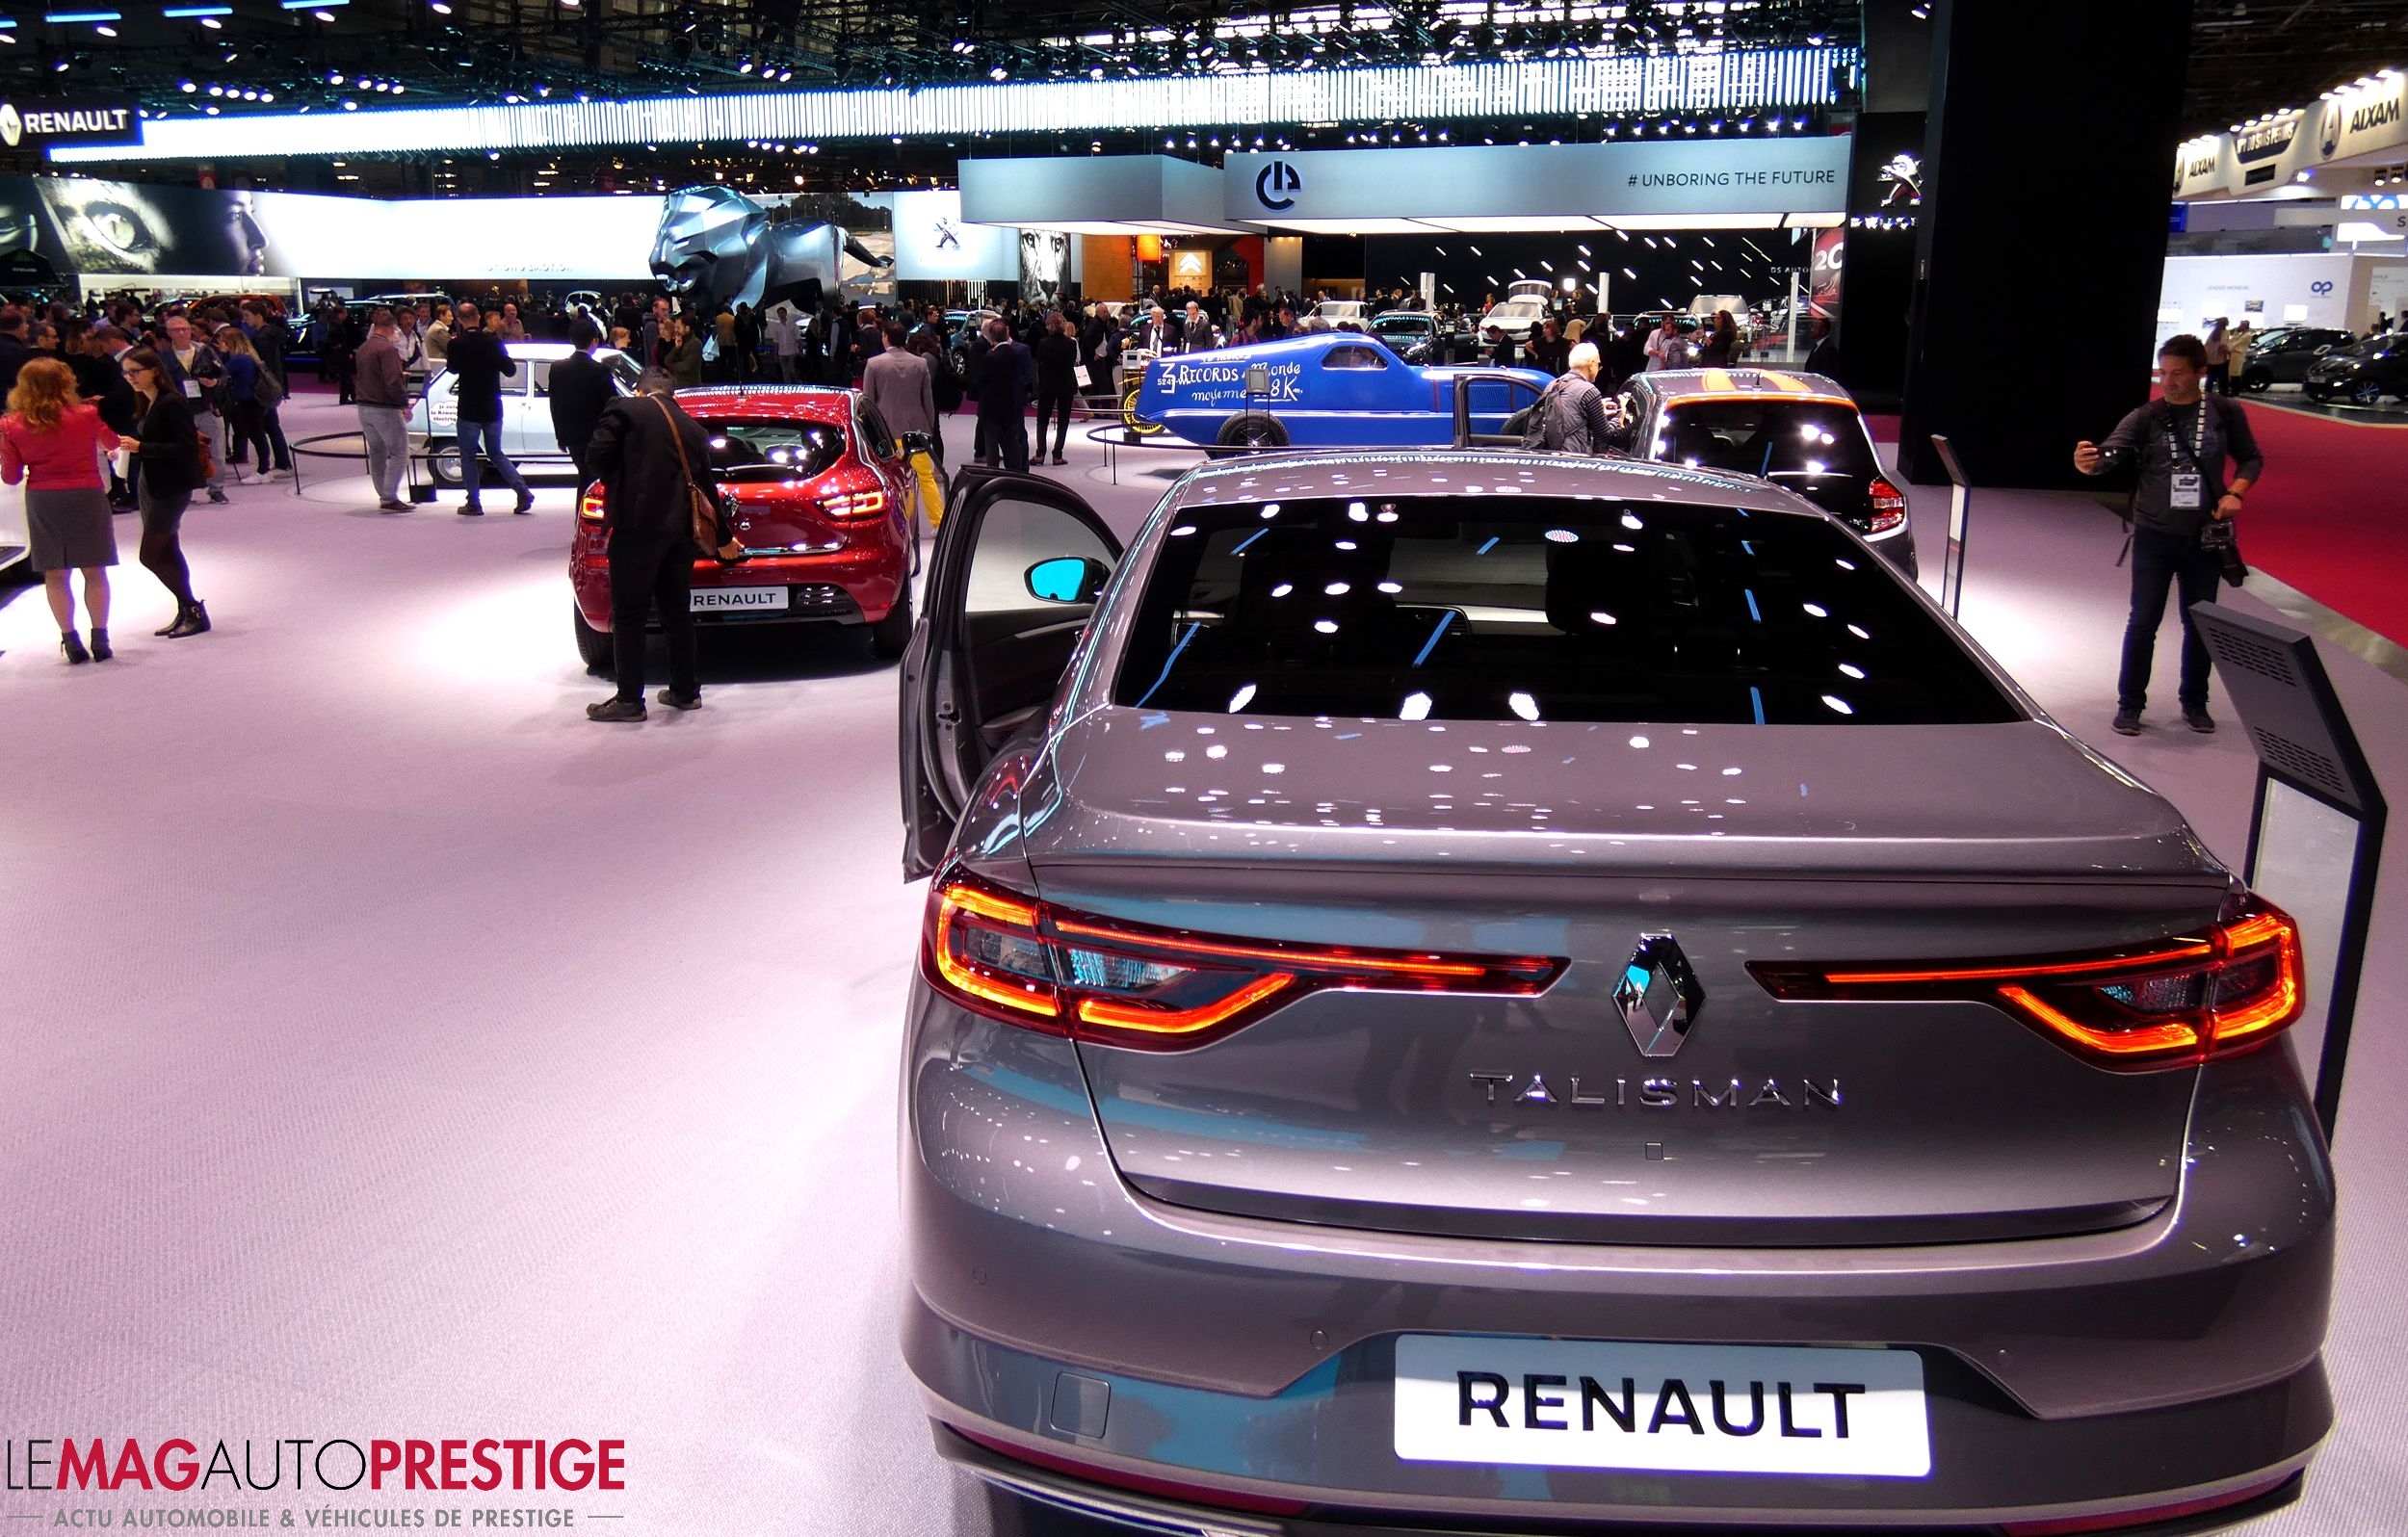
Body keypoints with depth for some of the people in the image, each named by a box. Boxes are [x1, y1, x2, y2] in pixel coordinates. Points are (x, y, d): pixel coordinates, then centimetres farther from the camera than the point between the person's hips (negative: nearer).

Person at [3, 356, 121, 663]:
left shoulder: (12, 426, -4)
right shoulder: (87, 416, -7)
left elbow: (11, 477, 1)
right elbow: (112, 443, 13)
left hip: (41, 500, 1)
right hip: (86, 496, -1)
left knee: (55, 574, 9)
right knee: (94, 571, 6)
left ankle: (70, 640, 8)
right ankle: (100, 639, 7)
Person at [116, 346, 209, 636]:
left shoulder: (172, 403, -16)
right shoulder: (146, 404, 11)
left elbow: (187, 447, -22)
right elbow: (149, 443, 16)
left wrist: (140, 447, -23)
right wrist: (126, 446, -2)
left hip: (172, 488, -9)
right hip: (150, 484, 9)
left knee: (151, 555, -8)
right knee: (168, 552, 12)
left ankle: (193, 609, 1)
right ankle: (187, 613, 18)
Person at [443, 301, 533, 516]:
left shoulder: (457, 344, -10)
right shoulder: (494, 341, -5)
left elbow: (454, 369, 8)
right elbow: (511, 370, -1)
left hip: (469, 410, -3)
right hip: (493, 409, 3)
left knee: (468, 456, 7)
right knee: (496, 453, 16)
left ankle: (474, 504, 7)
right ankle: (523, 492, 2)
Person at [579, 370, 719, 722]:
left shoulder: (624, 410, 0)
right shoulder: (692, 427, 15)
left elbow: (596, 458, -9)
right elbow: (707, 486, 21)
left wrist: (616, 484, 12)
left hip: (637, 525, -5)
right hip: (680, 528, 5)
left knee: (628, 614, 0)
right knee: (677, 611, 15)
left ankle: (629, 699, 1)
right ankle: (685, 690, 22)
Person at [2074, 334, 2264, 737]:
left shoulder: (2226, 413, 0)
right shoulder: (2144, 418, -6)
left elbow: (2251, 459, 9)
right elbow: (2110, 453, -20)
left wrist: (2235, 492, -10)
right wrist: (2090, 462, -44)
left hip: (2204, 537, 2)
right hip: (2154, 535, -2)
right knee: (2143, 620, -1)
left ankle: (2194, 701, 27)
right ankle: (2130, 704, 10)